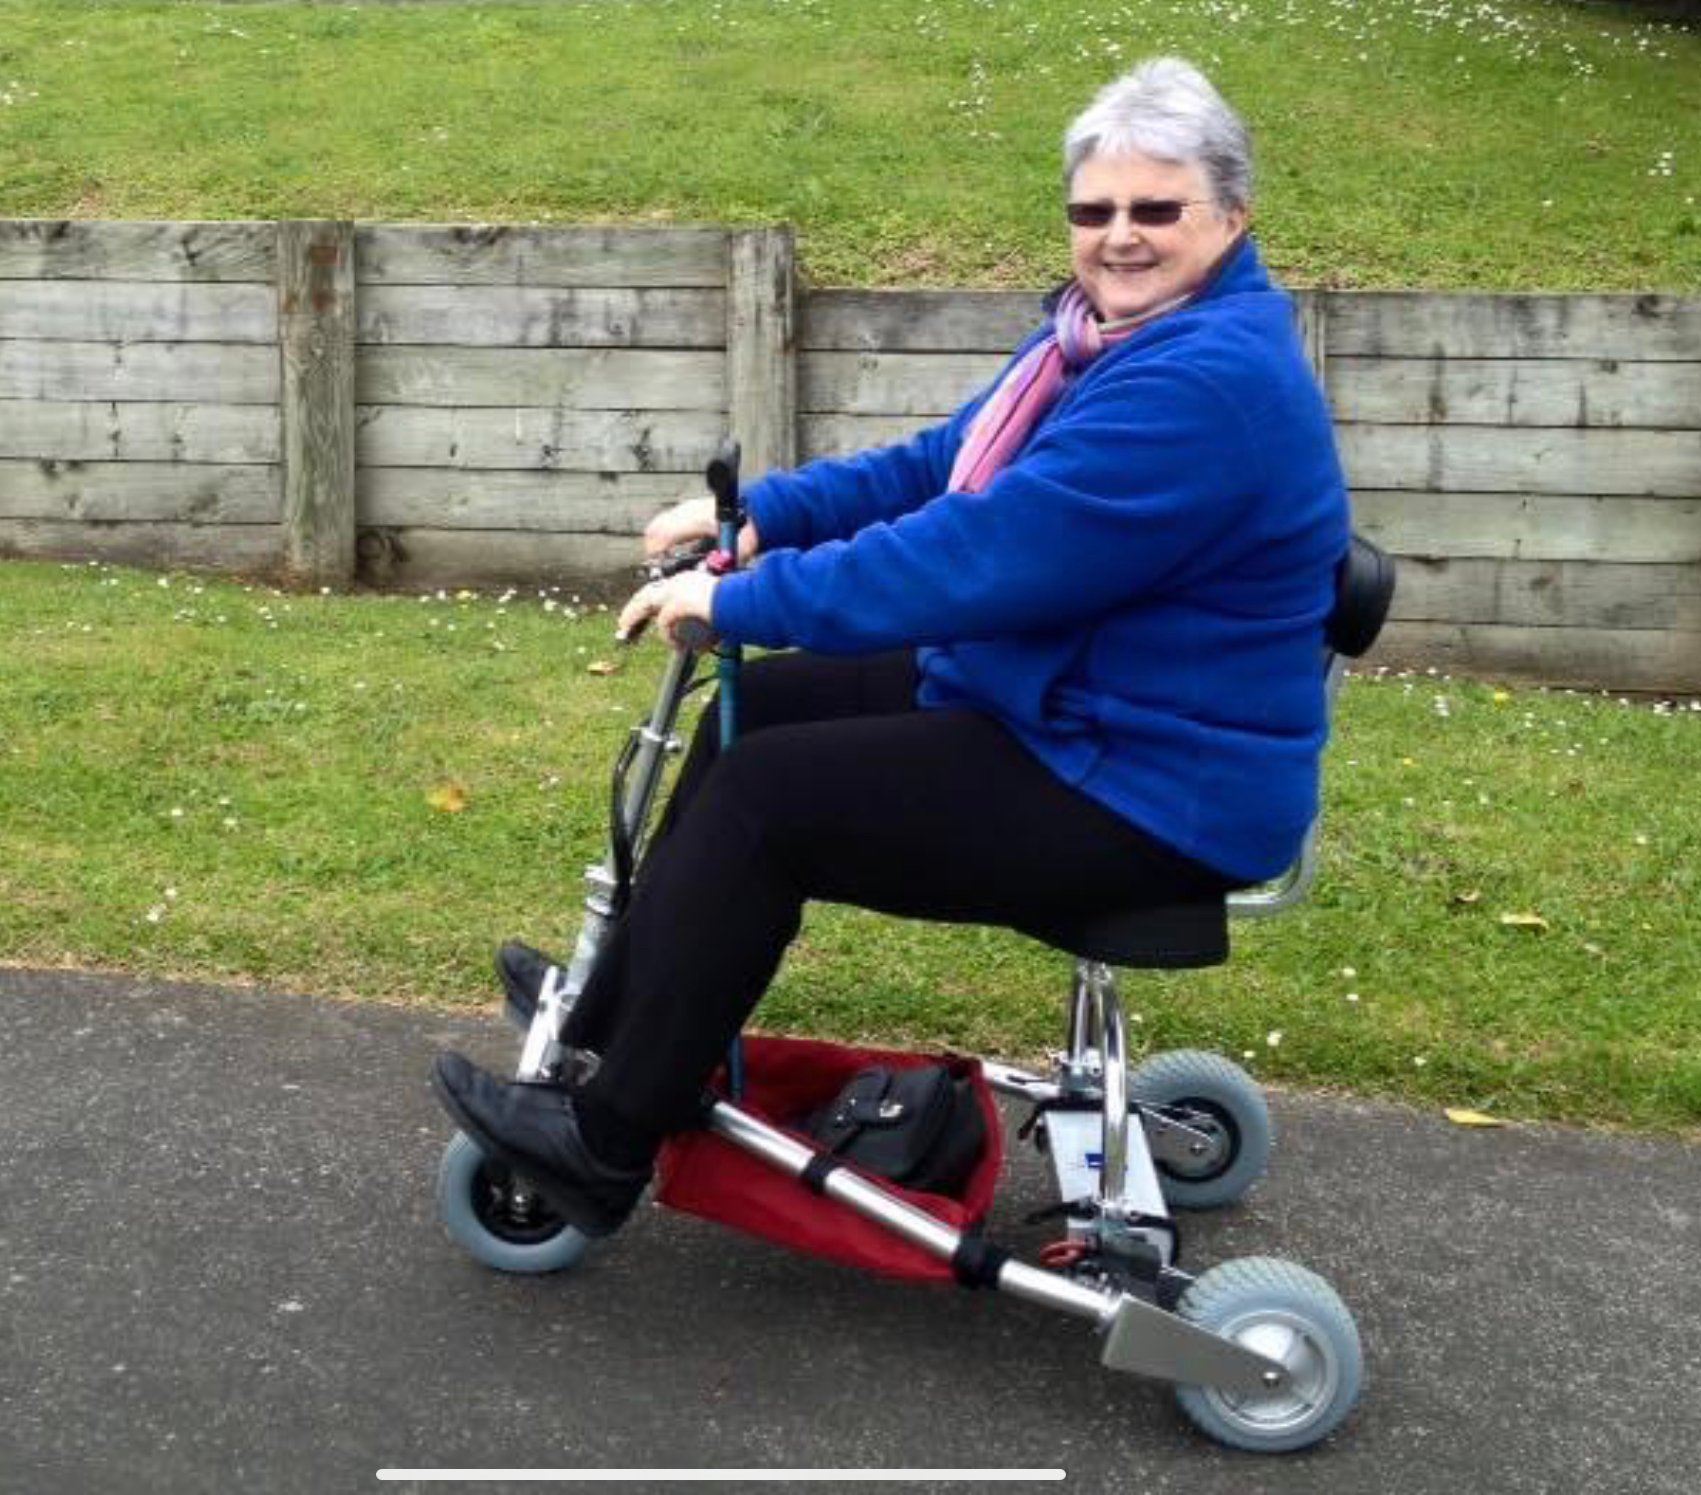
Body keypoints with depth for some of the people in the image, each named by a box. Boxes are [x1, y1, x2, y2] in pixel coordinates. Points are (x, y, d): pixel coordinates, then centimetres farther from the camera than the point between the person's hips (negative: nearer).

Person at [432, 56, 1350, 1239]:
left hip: (1148, 787, -10)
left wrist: (743, 600, -23)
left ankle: (608, 1143, -2)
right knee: (759, 711, 11)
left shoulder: (1208, 383, -26)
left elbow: (981, 554, -30)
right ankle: (622, 1007, 24)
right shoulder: (1117, 331, 9)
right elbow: (943, 470, 13)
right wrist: (765, 513, 0)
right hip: (1053, 704, 11)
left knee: (759, 797, -15)